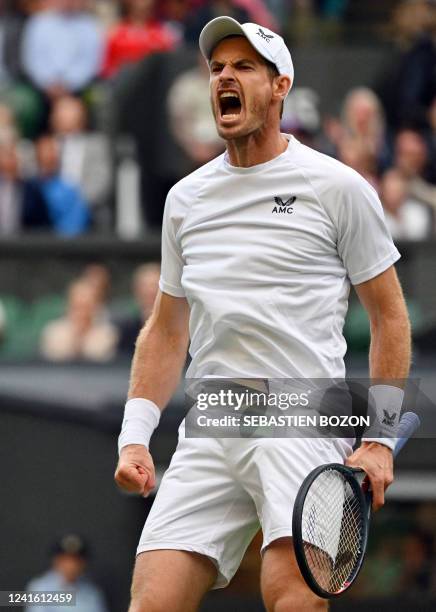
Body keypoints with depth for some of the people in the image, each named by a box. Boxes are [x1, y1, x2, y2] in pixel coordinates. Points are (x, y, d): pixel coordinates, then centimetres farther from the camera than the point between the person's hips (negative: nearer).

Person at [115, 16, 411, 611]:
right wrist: (134, 437, 12)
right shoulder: (185, 198, 17)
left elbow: (390, 317, 5)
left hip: (305, 428, -4)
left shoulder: (337, 187, 3)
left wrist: (380, 440, -3)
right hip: (208, 441, 4)